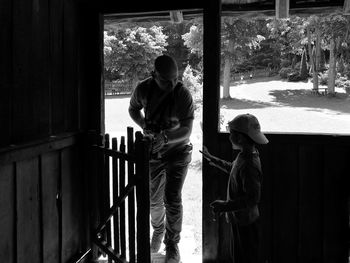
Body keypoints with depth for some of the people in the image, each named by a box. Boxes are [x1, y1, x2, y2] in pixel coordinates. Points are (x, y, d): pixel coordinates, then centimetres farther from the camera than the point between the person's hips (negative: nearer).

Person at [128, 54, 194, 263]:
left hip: (177, 152, -3)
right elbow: (133, 109, 7)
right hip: (153, 153, 3)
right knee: (154, 199, 14)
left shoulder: (183, 94, -22)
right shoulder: (143, 89, -14)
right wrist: (144, 125, -12)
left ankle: (172, 245, 11)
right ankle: (158, 230, 44)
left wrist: (165, 138, -41)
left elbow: (187, 131, -24)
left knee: (172, 199, -8)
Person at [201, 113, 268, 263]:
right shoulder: (244, 155, 1)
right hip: (239, 219, 10)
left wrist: (226, 205, -29)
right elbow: (232, 168, 22)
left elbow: (253, 198, -31)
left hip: (246, 222, -10)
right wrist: (212, 159, 26)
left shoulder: (249, 165, -30)